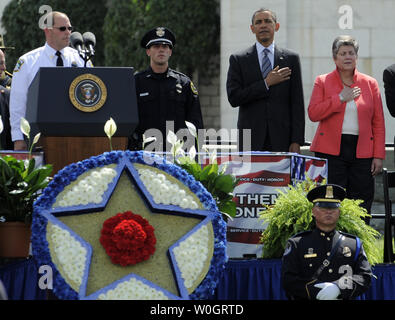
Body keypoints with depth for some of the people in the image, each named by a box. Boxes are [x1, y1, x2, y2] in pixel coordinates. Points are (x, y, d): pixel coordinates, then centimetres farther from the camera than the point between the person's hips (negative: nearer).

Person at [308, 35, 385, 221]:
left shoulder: (370, 84, 10)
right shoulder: (322, 82, 7)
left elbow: (378, 123, 8)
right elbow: (313, 114, -6)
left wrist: (379, 156, 0)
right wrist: (340, 98, -10)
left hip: (362, 153, 1)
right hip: (330, 150, -1)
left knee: (361, 209, -1)